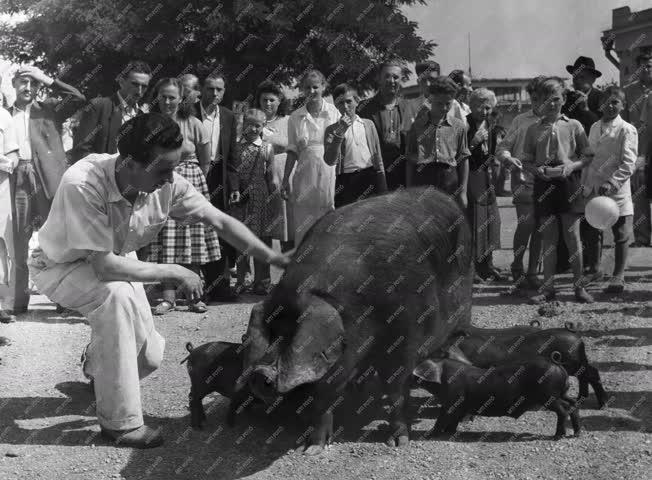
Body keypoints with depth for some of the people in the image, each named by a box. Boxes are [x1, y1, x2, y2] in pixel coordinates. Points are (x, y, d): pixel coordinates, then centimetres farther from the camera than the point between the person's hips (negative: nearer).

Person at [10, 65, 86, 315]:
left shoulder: (49, 109, 14)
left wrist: (47, 80, 1)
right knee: (18, 243, 1)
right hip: (18, 180, 2)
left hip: (46, 180, -2)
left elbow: (78, 98, 1)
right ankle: (19, 301, 6)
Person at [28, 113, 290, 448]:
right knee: (118, 295, -36)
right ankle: (120, 421, -22)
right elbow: (104, 266, -39)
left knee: (149, 356, -2)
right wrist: (174, 272, -31)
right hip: (60, 266, -5)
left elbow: (221, 222, -14)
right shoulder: (83, 185, -39)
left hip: (115, 260, 6)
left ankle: (97, 375, 37)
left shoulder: (167, 183, -23)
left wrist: (275, 259, -18)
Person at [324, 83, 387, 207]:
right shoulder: (332, 130, 5)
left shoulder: (368, 124, 12)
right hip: (346, 182, -2)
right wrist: (340, 132, -15)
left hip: (371, 178, 2)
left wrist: (382, 183, 10)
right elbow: (330, 161, -9)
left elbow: (377, 155, 15)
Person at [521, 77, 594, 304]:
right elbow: (526, 161, 12)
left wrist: (572, 166, -12)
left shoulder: (573, 126, 4)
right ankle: (548, 287, 11)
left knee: (573, 236, -1)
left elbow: (588, 155, 6)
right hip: (543, 184, 2)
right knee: (548, 238, 5)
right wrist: (537, 170, -8)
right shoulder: (533, 129, 9)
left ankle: (579, 286, 8)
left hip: (569, 183, -2)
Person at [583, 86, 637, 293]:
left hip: (617, 191, -5)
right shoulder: (595, 128, 11)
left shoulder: (627, 130, -7)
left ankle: (618, 276, 12)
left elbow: (628, 164, -13)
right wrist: (585, 183, 11)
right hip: (593, 191, 6)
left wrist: (611, 183, -23)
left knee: (621, 235, 3)